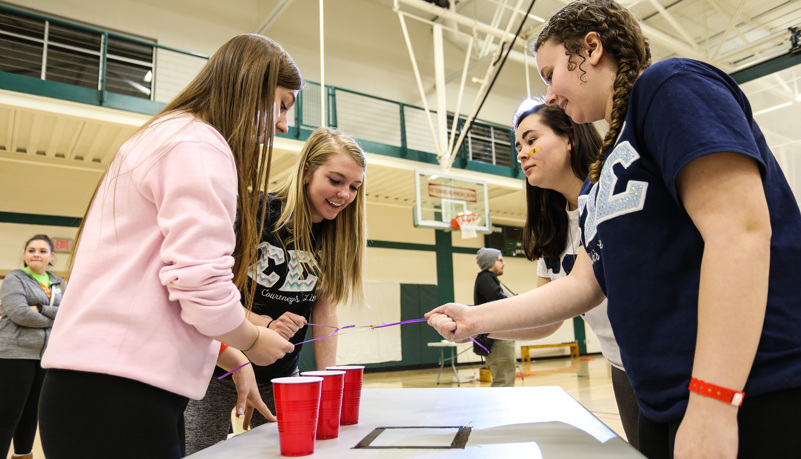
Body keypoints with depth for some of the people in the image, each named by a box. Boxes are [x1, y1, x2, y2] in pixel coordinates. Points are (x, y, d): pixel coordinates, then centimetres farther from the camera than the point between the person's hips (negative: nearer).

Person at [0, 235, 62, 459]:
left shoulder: (58, 284, 13)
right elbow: (19, 313, -17)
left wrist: (41, 310, -14)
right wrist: (55, 319, -7)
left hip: (47, 356, 5)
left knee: (31, 413, 15)